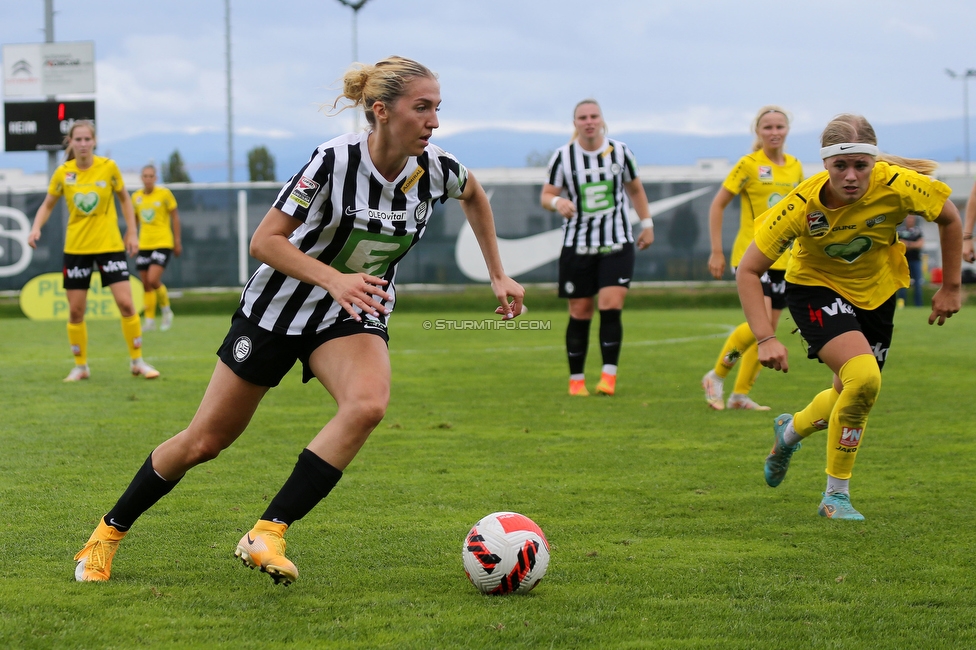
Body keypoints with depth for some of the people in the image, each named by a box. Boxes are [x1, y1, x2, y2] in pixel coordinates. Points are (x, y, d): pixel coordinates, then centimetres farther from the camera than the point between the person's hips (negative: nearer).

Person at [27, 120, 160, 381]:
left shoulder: (108, 167, -7)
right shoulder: (63, 173, -4)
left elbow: (124, 198, 7)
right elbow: (48, 205, 7)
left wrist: (132, 232, 3)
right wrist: (36, 228, -9)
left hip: (110, 244, -1)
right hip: (76, 248, 1)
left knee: (126, 303, -8)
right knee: (75, 310, 3)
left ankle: (137, 361, 6)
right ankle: (80, 366, 18)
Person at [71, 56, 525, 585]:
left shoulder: (435, 168, -13)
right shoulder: (334, 160, -26)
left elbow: (474, 195, 13)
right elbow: (264, 241, -22)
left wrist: (498, 275, 12)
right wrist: (334, 279, -35)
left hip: (355, 312, 3)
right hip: (279, 305, -3)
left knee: (368, 403, -31)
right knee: (204, 441, 3)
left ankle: (267, 535, -24)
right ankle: (110, 531, 27)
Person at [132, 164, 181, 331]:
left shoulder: (164, 194, -6)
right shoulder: (136, 197, 6)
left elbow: (175, 217, -1)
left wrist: (177, 241, -3)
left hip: (162, 243, -5)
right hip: (143, 245, 5)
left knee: (153, 280, -18)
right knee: (146, 285, 4)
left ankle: (166, 310, 6)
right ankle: (149, 320, 15)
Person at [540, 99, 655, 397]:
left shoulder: (620, 151, 2)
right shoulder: (563, 156, -2)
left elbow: (635, 189, 16)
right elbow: (546, 195, 0)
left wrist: (647, 223, 13)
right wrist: (557, 202, -22)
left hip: (617, 244, 0)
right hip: (577, 246, 0)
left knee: (611, 308, -15)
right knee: (580, 314, 3)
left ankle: (609, 376, -11)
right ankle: (576, 380, 13)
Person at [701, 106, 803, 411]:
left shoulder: (795, 167, 10)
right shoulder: (749, 165, -7)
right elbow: (717, 205, -4)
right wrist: (716, 251, -9)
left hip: (782, 259, 6)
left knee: (769, 329, 4)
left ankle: (740, 393, 14)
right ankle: (716, 377, -3)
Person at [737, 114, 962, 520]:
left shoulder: (898, 185, -28)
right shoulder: (801, 205, -31)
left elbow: (949, 218, -7)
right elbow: (748, 271, -23)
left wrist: (950, 287, -3)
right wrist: (765, 338, -31)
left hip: (877, 292, 4)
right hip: (815, 287, -4)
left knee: (853, 396, 13)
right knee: (863, 378, -26)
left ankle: (791, 430, 48)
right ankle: (836, 495, -9)